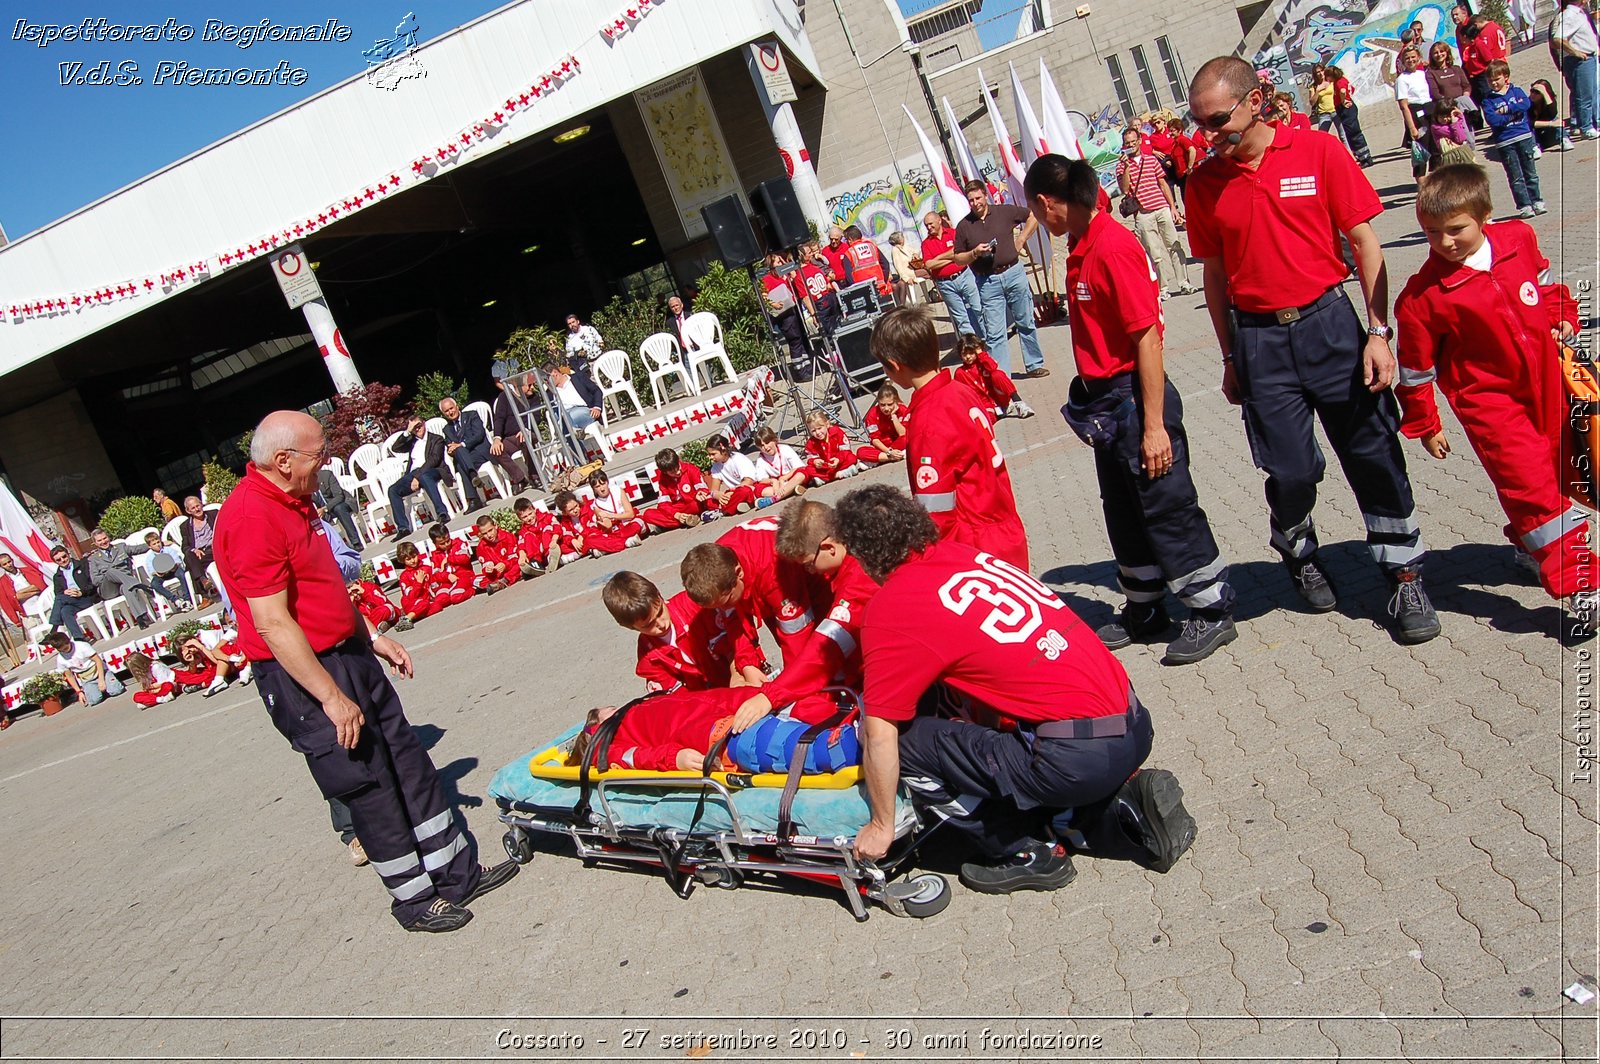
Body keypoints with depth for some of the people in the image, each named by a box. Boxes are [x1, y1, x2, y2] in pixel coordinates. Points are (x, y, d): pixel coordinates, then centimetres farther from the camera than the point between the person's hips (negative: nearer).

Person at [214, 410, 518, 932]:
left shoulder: (291, 501, 11)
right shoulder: (251, 517, -22)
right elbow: (272, 624, -24)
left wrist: (371, 638, 19)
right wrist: (332, 697, -23)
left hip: (349, 655, 10)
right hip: (304, 675, -10)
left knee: (409, 763, 13)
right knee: (368, 786, 1)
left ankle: (459, 872, 24)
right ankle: (415, 900, 17)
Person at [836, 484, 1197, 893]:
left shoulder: (890, 611, -9)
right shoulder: (965, 554, 12)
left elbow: (879, 736, -5)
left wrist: (881, 826, 8)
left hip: (1078, 755, -8)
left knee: (910, 742, 0)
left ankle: (1027, 854, 10)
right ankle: (1124, 809, 16)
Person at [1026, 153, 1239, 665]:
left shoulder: (1113, 246, -19)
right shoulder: (1081, 249, 10)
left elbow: (1148, 336, -21)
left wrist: (1154, 426, -22)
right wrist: (1094, 401, 17)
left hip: (1135, 397, -9)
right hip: (1103, 401, 10)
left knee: (1168, 509, 1)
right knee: (1125, 513, 18)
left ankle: (1213, 611, 17)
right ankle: (1144, 611, 32)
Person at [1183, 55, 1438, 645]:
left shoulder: (1317, 152, -3)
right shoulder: (1203, 183, 3)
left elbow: (1364, 243, -1)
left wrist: (1378, 332, -7)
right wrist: (1231, 358, 11)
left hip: (1329, 322, -1)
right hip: (1259, 338, 1)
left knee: (1373, 455, 2)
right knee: (1291, 470, 1)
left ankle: (1405, 577, 18)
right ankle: (1300, 557, 30)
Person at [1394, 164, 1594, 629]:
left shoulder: (1519, 239, -5)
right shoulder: (1425, 294, -19)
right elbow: (1416, 366, -9)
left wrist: (1563, 317, 4)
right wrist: (1425, 425, -2)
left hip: (1546, 384, 6)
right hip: (1488, 397, -5)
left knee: (1553, 474, 18)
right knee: (1528, 482, -11)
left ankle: (1534, 542, 43)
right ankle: (1577, 583, -2)